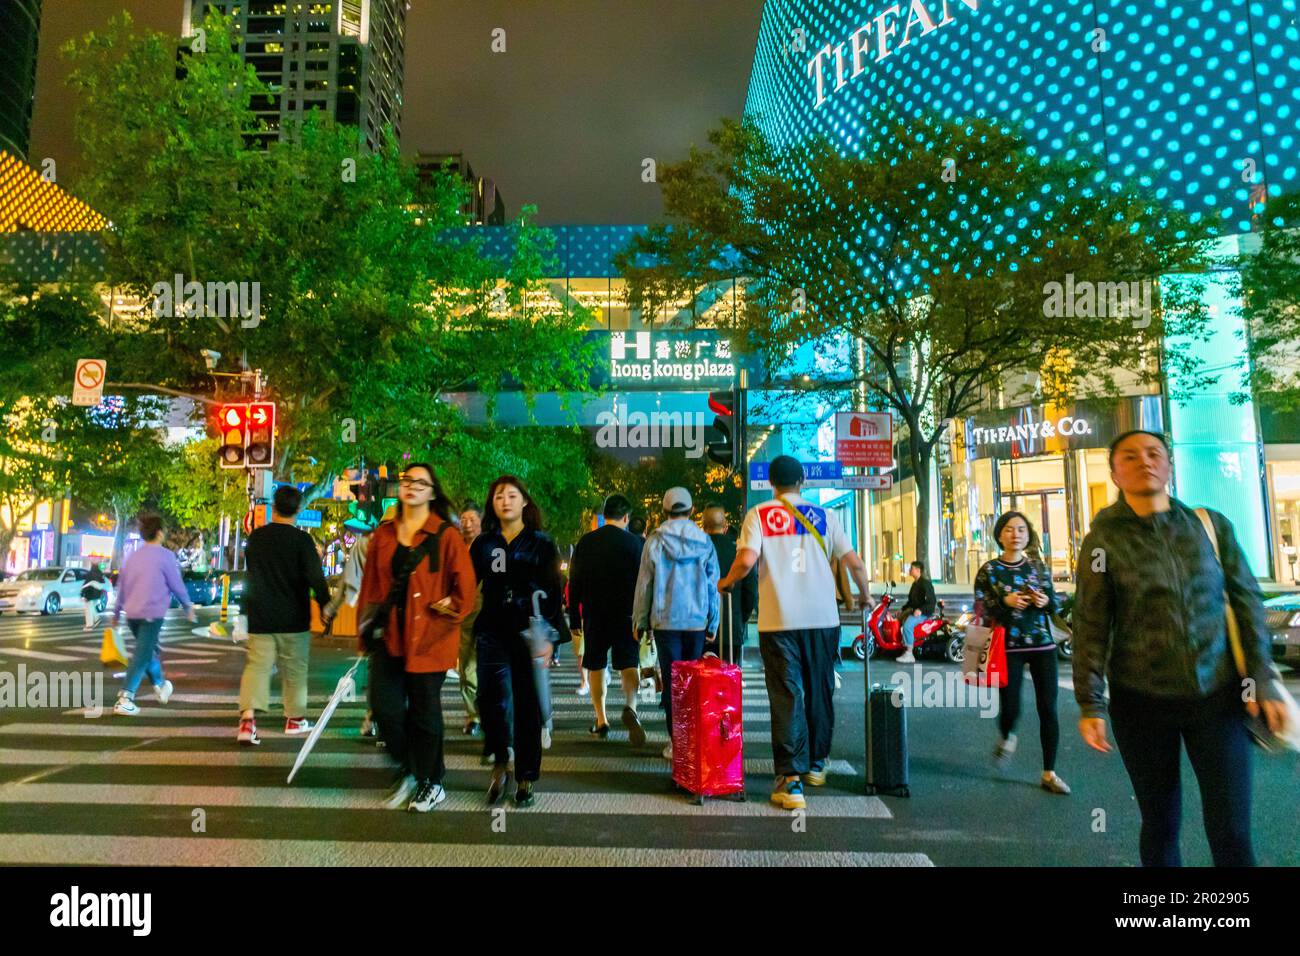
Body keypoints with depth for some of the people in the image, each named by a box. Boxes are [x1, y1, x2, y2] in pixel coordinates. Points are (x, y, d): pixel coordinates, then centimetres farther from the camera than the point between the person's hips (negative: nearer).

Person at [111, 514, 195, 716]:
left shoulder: (133, 555, 11)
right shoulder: (165, 555, -8)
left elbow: (121, 584, 16)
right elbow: (177, 585, -4)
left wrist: (117, 612, 24)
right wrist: (188, 606, 10)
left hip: (131, 613, 7)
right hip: (151, 613, -7)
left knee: (150, 649, 22)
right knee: (142, 656, -5)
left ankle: (160, 686, 36)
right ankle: (124, 699, -12)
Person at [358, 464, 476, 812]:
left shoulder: (446, 535, -6)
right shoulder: (384, 534, 9)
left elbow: (465, 585, -7)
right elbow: (371, 584, 12)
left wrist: (449, 611, -7)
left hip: (428, 636, -4)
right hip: (390, 633, 4)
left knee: (424, 711, 5)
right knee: (385, 707, 2)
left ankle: (431, 783, 25)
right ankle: (407, 771, 28)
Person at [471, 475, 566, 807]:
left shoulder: (541, 543, 4)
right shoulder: (483, 544, 11)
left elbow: (554, 592, 0)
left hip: (529, 633, -1)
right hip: (493, 633, 2)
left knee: (528, 707, 5)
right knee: (492, 702, -9)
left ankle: (526, 777, 19)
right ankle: (500, 763, 17)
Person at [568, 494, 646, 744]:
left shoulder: (585, 542, 2)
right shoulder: (634, 542, -3)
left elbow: (574, 583, 4)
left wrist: (574, 617, 10)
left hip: (594, 615, 2)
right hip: (626, 615, -1)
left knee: (596, 667, 12)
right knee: (629, 663, 3)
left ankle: (601, 721, 15)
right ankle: (630, 706, -22)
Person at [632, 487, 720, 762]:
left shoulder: (655, 541, -1)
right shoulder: (704, 541, 3)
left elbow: (644, 583, 1)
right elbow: (713, 584, 6)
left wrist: (641, 620, 9)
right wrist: (713, 622, 12)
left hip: (665, 619, -1)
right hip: (697, 620, 2)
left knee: (671, 680, 3)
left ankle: (676, 741, 3)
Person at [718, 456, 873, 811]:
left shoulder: (759, 515, 1)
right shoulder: (823, 515, 8)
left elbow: (746, 559, -14)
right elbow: (854, 562, 4)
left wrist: (727, 582, 5)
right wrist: (865, 594, 21)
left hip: (779, 619, -2)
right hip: (822, 617, 3)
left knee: (786, 696, 0)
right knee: (820, 691, 17)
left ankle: (791, 781, -5)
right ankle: (817, 764, 32)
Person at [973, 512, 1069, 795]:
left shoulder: (1038, 568, 7)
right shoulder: (989, 570, 0)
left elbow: (1055, 606, 12)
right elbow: (980, 611, -3)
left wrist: (1046, 602, -10)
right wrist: (1005, 602, -20)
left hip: (1042, 645, 2)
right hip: (1008, 647, -2)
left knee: (1048, 710, 1)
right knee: (1010, 708, -4)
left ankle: (1049, 774, 13)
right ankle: (1005, 738, 33)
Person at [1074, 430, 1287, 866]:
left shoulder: (1212, 525, 3)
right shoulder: (1103, 541, -4)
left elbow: (1247, 602, 6)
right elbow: (1091, 625, -5)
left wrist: (1263, 680, 0)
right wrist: (1090, 703, -8)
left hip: (1218, 698, 2)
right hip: (1141, 702, -1)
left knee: (1231, 829, 3)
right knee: (1160, 823, 10)